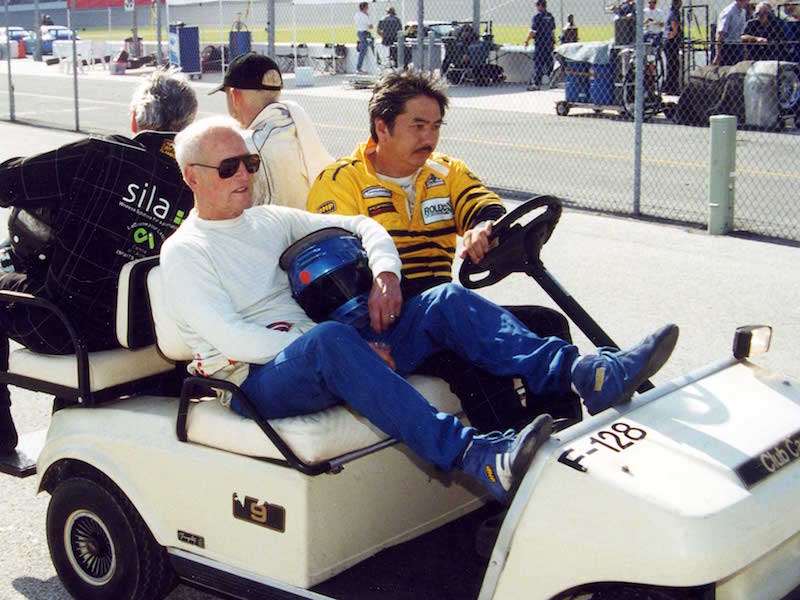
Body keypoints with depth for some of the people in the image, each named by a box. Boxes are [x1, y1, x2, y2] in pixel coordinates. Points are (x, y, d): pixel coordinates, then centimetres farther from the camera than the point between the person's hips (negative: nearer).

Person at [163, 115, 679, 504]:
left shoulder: (269, 220, 22)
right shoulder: (184, 251, 2)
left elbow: (360, 226, 20)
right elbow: (231, 336, -12)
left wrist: (385, 271, -3)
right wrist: (331, 346, -17)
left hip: (326, 361, 7)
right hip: (259, 382, -6)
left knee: (448, 302, -12)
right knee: (331, 340, -40)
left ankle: (585, 374, -30)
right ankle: (475, 458, -53)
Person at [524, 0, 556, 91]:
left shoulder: (537, 17, -11)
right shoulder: (550, 16, 11)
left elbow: (533, 31, -13)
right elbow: (553, 30, 16)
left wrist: (527, 41, -4)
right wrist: (553, 42, 23)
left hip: (540, 43, -6)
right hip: (549, 43, 6)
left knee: (538, 63, -5)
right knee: (549, 63, 12)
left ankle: (536, 84, -6)